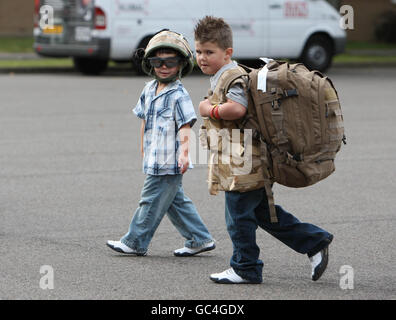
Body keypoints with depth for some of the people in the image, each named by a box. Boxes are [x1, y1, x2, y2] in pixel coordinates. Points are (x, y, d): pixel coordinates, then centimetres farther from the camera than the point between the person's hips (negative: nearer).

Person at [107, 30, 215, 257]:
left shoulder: (179, 95, -14)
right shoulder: (149, 90, 11)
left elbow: (185, 126, -19)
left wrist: (184, 152, -30)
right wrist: (144, 148, 25)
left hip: (169, 163, -9)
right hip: (154, 161, 9)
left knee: (152, 201, 1)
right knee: (176, 201, 13)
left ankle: (135, 242, 11)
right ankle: (200, 240, 20)